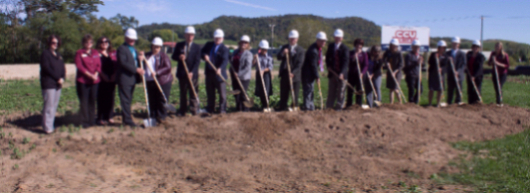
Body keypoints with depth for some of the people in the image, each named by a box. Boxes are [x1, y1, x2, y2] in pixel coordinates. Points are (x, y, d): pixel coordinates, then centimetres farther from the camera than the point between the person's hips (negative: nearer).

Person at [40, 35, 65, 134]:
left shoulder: (58, 55, 19)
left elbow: (63, 68, 14)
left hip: (58, 84, 7)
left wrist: (62, 78, -5)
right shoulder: (45, 53, -3)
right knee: (48, 106, -9)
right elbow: (46, 68, -11)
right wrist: (58, 78, -12)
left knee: (54, 106, 7)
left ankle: (50, 126, 13)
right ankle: (47, 128, -6)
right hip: (48, 84, -7)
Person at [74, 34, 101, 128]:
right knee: (84, 102, -3)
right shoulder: (79, 53, 0)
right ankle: (85, 121, 3)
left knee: (92, 101, 8)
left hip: (94, 81, 4)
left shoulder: (95, 53, 13)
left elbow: (99, 65, 7)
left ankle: (92, 120, 16)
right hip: (83, 81, -4)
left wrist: (96, 74, -11)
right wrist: (90, 75, -15)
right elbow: (80, 66, -9)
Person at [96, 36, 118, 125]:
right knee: (102, 99, -4)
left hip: (112, 79, 5)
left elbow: (116, 65, 11)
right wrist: (103, 75, -16)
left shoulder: (113, 53, 15)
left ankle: (109, 116, 14)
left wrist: (114, 75, -3)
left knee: (110, 98, 6)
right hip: (102, 80, -4)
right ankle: (101, 118, 1)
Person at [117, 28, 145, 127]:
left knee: (128, 100, 12)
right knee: (126, 100, -5)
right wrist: (136, 69, -23)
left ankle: (126, 118, 20)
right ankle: (128, 120, -4)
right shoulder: (121, 49, -9)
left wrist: (140, 58, -3)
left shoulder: (134, 49, 19)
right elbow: (123, 63, -19)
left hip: (133, 78, 8)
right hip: (124, 78, -8)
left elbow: (135, 62, 20)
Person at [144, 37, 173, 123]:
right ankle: (153, 116, 16)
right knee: (152, 101, 6)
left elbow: (168, 68, -11)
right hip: (150, 82, 5)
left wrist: (157, 72, -20)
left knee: (162, 100, -4)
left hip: (163, 81, -4)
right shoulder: (147, 55, 15)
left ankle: (162, 117, 5)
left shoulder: (163, 56, -1)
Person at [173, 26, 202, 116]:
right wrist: (179, 57, -17)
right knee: (183, 93, 9)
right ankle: (182, 111, 15)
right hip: (182, 74, 2)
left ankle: (194, 111, 4)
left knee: (193, 93, -1)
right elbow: (173, 56, 8)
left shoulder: (197, 47, 1)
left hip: (193, 74, -2)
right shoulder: (179, 45, 7)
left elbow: (197, 61, -6)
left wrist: (192, 72, -18)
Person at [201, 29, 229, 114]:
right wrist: (204, 56, -11)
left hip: (219, 73, -6)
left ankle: (222, 110, 7)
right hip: (209, 72, 6)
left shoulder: (224, 49, -10)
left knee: (222, 93, -1)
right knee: (210, 92, 15)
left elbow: (225, 60, -23)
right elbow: (202, 52, 14)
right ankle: (210, 109, 26)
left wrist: (220, 68, -42)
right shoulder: (209, 45, 9)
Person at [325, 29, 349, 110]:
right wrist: (328, 66, 0)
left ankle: (339, 106, 14)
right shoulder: (330, 46, 8)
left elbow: (346, 62, -16)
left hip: (341, 73, -4)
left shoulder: (345, 48, -9)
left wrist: (342, 73, -26)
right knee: (331, 90, 11)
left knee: (340, 91, 5)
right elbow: (327, 57, 18)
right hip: (332, 72, 5)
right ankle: (329, 106, 18)